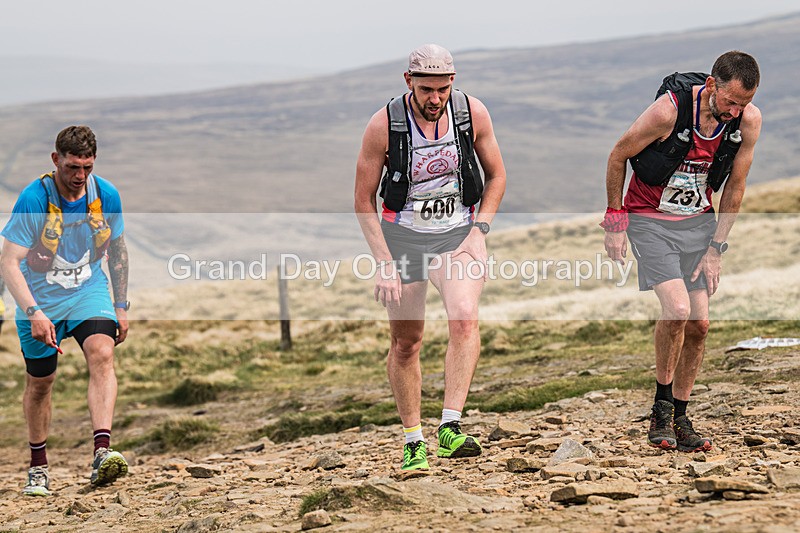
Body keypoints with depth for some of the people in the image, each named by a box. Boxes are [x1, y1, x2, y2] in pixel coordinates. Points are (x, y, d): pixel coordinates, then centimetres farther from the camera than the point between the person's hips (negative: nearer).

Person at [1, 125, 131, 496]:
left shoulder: (107, 195, -9)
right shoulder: (33, 200, -21)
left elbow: (117, 249, 8)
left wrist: (121, 306, 7)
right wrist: (33, 312, -35)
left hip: (89, 291, 2)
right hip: (40, 298, -2)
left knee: (102, 355, -25)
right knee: (40, 382, 9)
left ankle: (102, 452, -36)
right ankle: (38, 467, 30)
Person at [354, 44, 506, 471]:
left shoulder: (472, 112, -9)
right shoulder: (384, 124, -14)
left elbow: (496, 175, 7)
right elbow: (364, 201, -5)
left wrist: (478, 231, -5)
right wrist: (384, 263, -12)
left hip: (458, 233, 0)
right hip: (402, 235, 0)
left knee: (464, 319, -26)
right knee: (405, 344, 5)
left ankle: (450, 426, -28)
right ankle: (413, 442, 21)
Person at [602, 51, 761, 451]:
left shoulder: (748, 120, -13)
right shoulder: (668, 110, -26)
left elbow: (734, 187, 0)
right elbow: (618, 156, -11)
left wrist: (715, 250, -2)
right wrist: (615, 223, -7)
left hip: (699, 220, 4)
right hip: (650, 219, -4)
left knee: (699, 323, -2)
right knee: (677, 308, -21)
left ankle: (680, 419, 12)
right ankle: (661, 410, -4)